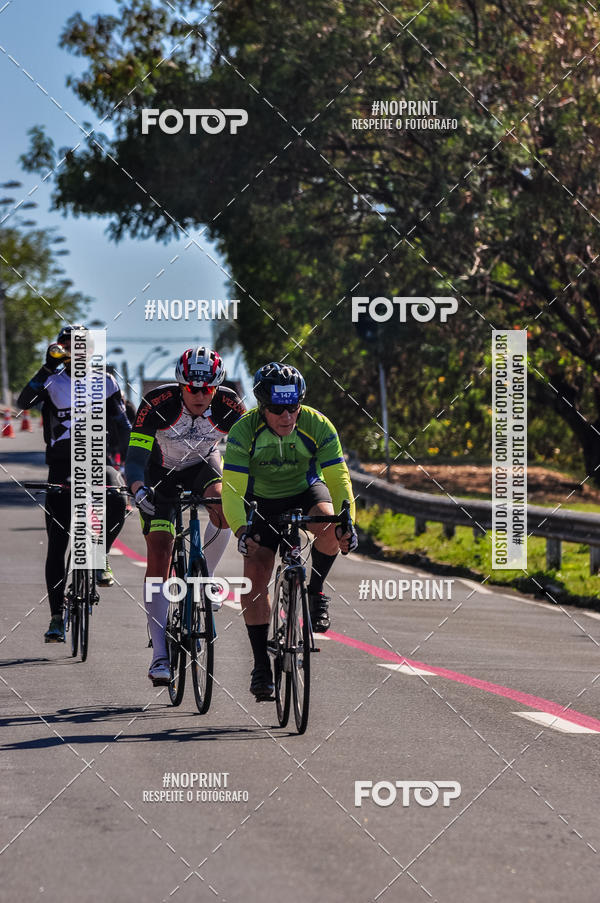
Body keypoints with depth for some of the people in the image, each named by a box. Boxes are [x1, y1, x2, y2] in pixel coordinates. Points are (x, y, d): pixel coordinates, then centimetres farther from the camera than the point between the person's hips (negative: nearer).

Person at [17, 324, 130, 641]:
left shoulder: (104, 382, 4)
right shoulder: (53, 382, 1)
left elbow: (121, 426, 2)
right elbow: (24, 402, -19)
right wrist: (47, 367, -29)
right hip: (61, 464, 0)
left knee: (116, 503, -32)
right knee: (56, 544, -3)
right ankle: (57, 617, 6)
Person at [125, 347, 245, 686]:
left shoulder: (229, 406, -25)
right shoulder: (158, 404, -30)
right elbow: (135, 457, -32)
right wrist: (139, 490, -50)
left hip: (204, 465, 1)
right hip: (162, 472, -1)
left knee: (225, 509, -33)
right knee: (159, 554, -12)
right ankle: (160, 654, -10)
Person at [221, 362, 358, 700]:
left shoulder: (318, 426, -23)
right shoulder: (244, 432, -25)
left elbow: (338, 478, -22)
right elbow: (232, 488, -29)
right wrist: (241, 530, -45)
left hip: (306, 492, 0)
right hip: (263, 502, 0)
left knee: (330, 526, -34)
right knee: (255, 574, -14)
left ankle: (317, 591, -7)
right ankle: (261, 663, -4)